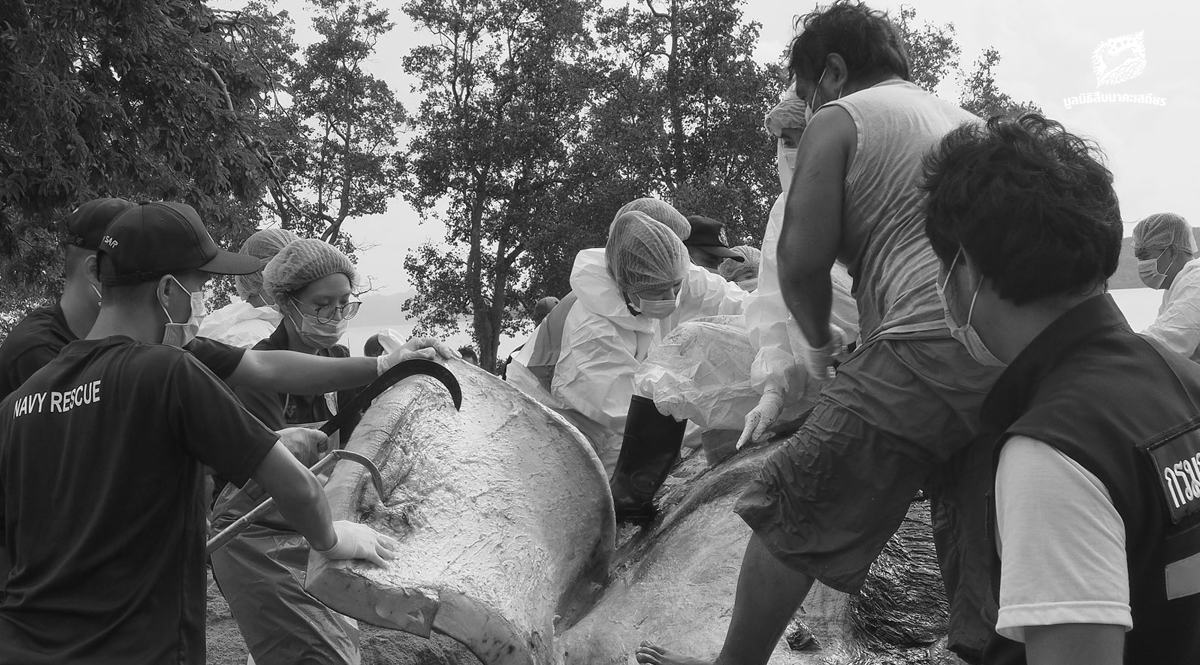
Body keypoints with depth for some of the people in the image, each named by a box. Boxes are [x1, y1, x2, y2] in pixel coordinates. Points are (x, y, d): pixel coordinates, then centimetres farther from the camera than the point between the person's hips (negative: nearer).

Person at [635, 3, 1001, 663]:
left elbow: (801, 261, -4)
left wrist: (817, 342, 12)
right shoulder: (970, 123, 26)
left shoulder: (838, 119, 6)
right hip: (1013, 363, 7)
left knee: (790, 515, 5)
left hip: (925, 351, -7)